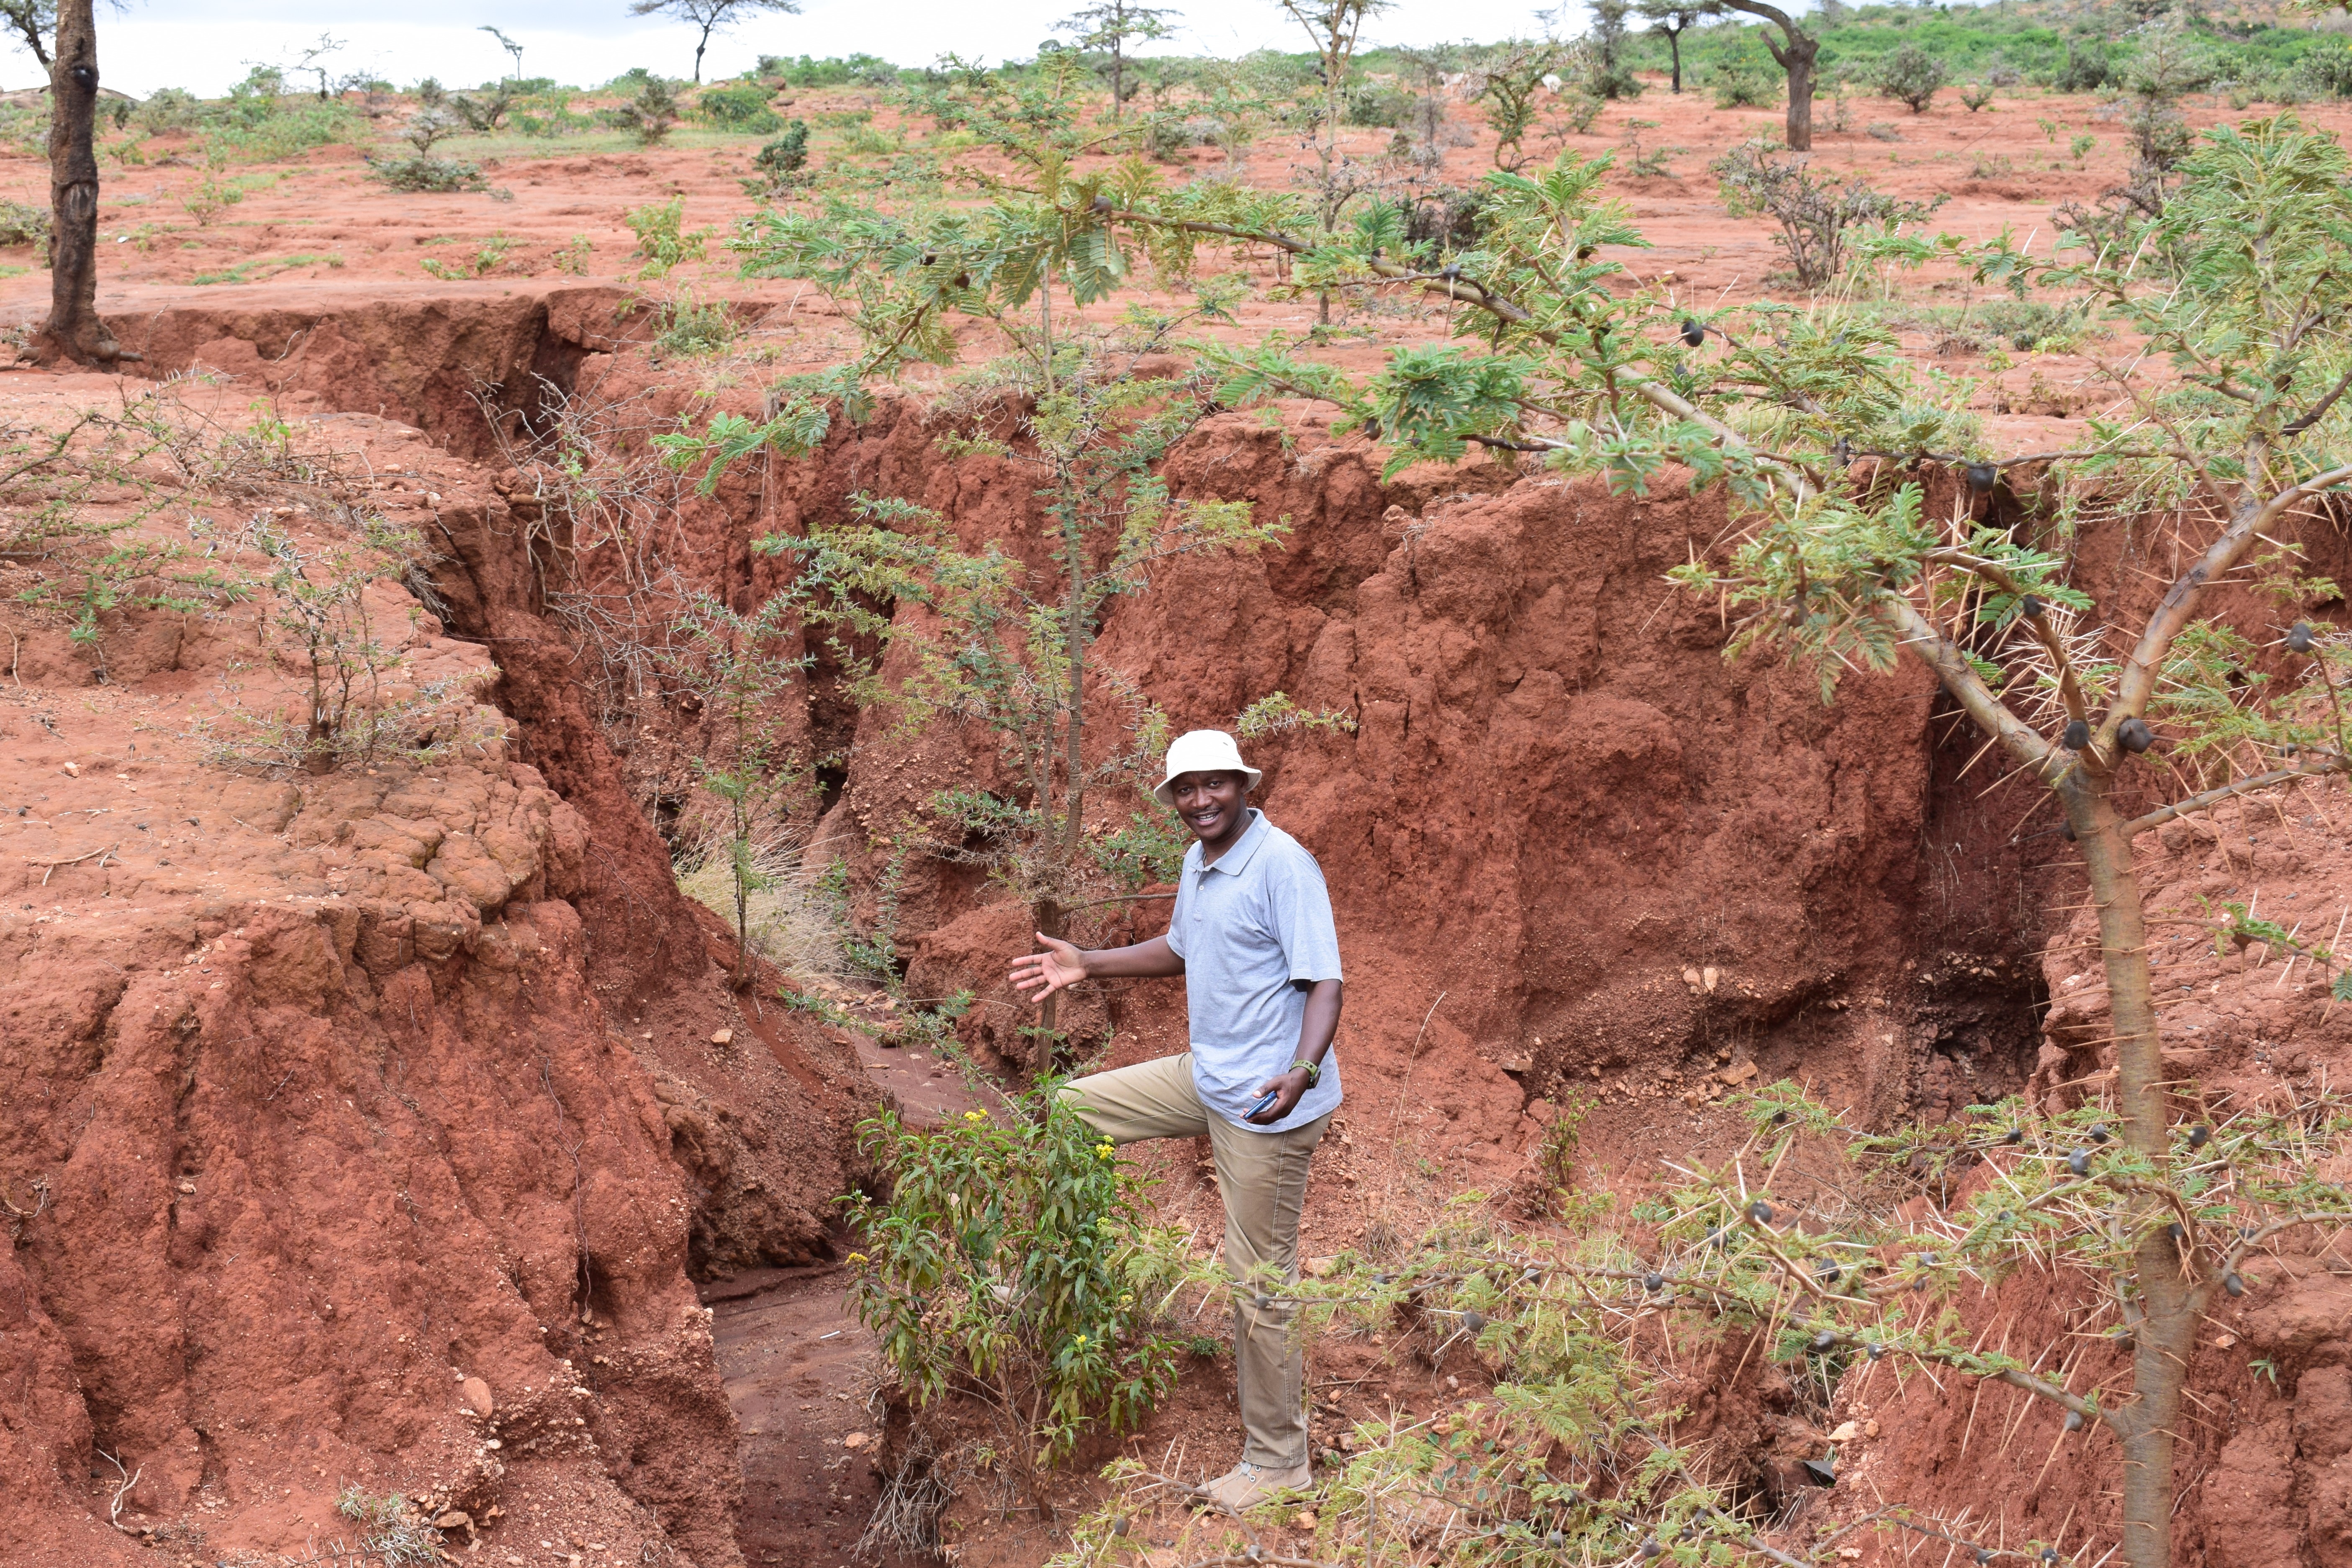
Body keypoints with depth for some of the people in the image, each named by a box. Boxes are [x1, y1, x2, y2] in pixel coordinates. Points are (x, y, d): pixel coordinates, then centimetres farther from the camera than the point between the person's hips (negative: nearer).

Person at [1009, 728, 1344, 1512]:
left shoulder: (1283, 865, -19)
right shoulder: (1197, 863, 9)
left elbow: (1324, 982, -24)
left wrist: (1302, 1072, -40)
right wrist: (1086, 965, 23)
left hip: (1267, 1102, -9)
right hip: (1205, 1077, 9)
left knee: (1259, 1281, -2)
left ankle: (1276, 1461, 12)